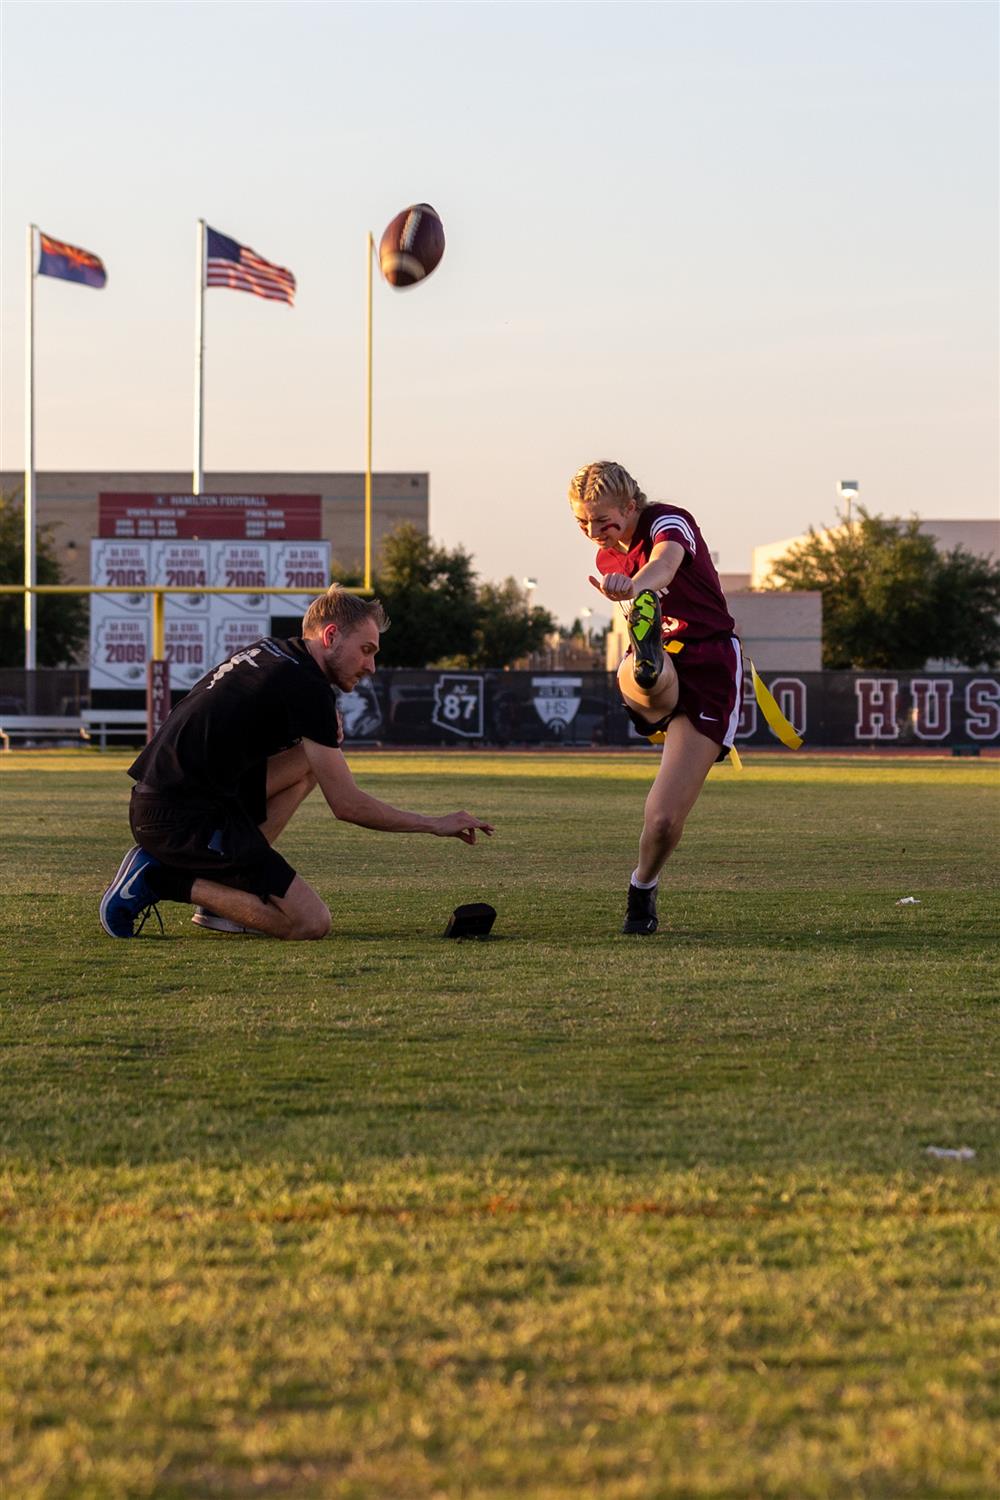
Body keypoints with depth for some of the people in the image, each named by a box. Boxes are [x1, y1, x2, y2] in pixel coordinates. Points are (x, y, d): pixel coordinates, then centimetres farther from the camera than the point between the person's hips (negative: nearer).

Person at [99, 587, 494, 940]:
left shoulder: (267, 652, 14)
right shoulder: (307, 686, -12)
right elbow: (347, 804, -10)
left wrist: (324, 733, 12)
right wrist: (436, 824, 1)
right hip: (184, 819, -9)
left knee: (308, 761, 19)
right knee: (311, 922, -9)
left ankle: (235, 878, 10)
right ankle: (164, 881, -6)